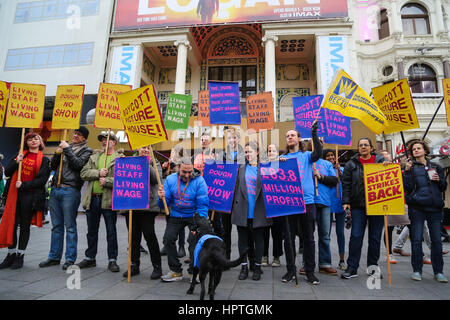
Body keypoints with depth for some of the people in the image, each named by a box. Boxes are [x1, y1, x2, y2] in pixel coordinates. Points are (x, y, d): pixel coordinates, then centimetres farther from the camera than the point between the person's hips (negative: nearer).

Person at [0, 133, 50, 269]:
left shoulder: (44, 160, 1)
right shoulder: (20, 155, 13)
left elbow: (42, 180, -6)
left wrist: (23, 185, -13)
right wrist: (16, 162, -7)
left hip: (30, 196, -3)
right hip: (14, 195, 3)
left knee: (24, 226, 5)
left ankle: (20, 256, 17)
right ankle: (11, 255, 18)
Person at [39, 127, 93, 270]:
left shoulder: (86, 150, 3)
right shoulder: (65, 146, 20)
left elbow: (78, 164, -13)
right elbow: (53, 166, 18)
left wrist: (67, 149, -8)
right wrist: (57, 153, 2)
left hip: (70, 190, -6)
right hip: (55, 189, 6)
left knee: (70, 226, -3)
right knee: (56, 226, 12)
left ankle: (70, 259, 5)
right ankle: (54, 257, 22)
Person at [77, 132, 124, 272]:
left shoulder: (121, 158, -2)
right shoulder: (94, 156, 15)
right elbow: (84, 173, 5)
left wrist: (106, 181, -18)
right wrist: (98, 173, -10)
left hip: (109, 199, -5)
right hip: (92, 199, 5)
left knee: (111, 232, 4)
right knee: (92, 231, 17)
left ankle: (112, 260, 16)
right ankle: (90, 258, 31)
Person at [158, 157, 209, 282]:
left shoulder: (199, 181, -16)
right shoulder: (170, 179, -5)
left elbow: (203, 205, -17)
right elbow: (164, 205, -3)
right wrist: (161, 198, -26)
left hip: (194, 216, -3)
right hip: (175, 216, 4)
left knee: (194, 240, -17)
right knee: (168, 239, -6)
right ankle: (176, 271, 13)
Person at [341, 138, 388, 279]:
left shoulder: (381, 161, 8)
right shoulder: (352, 163, 6)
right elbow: (346, 183, 3)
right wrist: (346, 201, -5)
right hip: (358, 205, -1)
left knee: (375, 237, 10)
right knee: (356, 236, -2)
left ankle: (372, 265, 25)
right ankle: (352, 268, 5)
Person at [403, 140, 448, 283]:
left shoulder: (436, 167, 16)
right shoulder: (410, 167, 6)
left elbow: (444, 187, 18)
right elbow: (408, 187, -4)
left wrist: (439, 180, -2)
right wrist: (407, 171, -12)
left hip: (435, 207, 3)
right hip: (417, 207, -2)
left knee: (437, 240, 4)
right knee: (416, 239, -1)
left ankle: (438, 271, 16)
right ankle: (417, 270, 10)